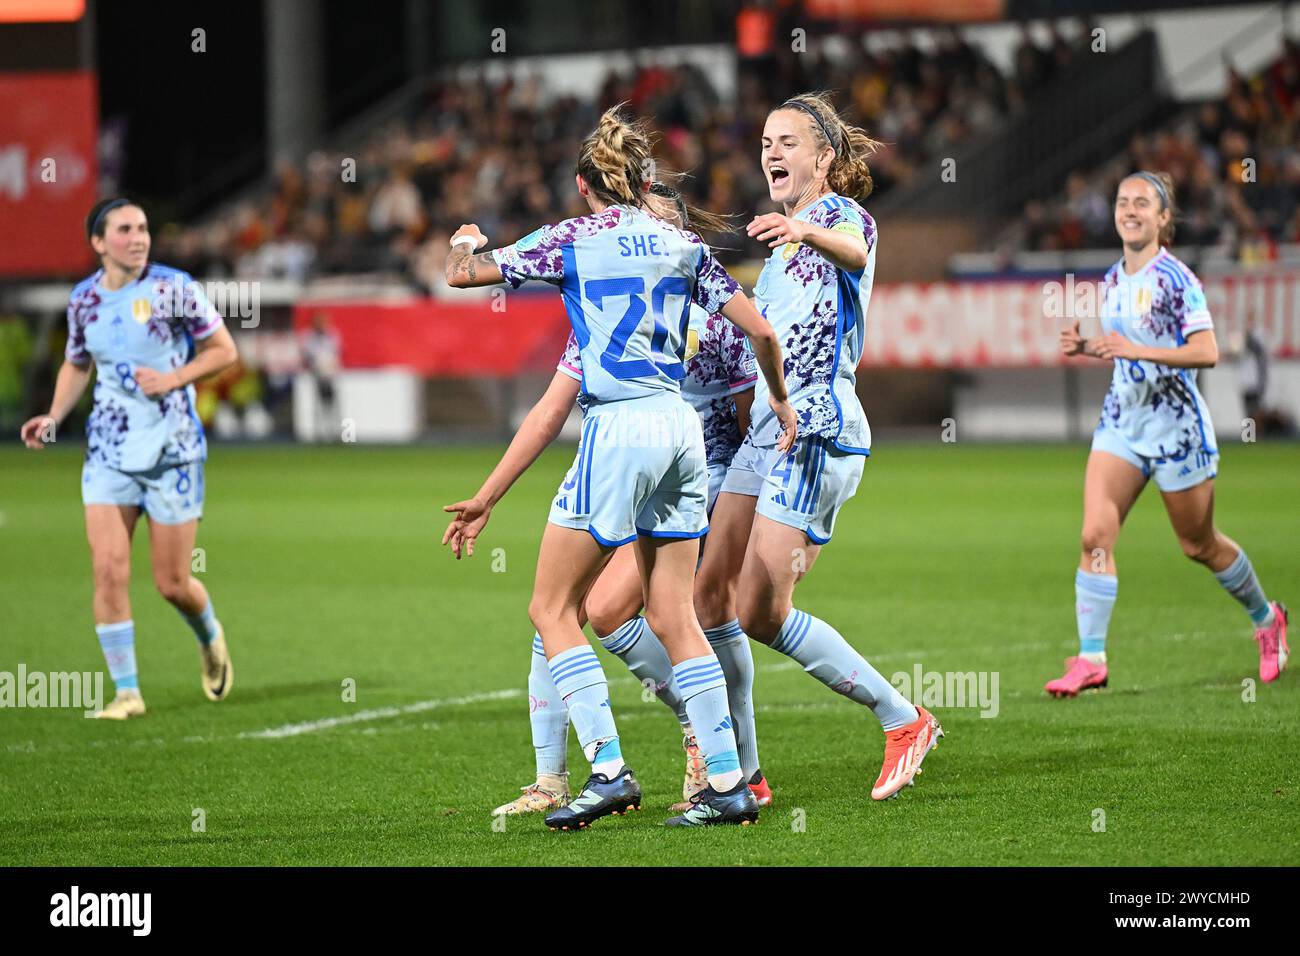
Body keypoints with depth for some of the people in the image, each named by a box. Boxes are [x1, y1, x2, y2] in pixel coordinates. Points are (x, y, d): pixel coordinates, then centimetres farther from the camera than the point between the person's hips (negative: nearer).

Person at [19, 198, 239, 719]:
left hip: (172, 449, -3)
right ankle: (126, 691, -1)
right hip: (108, 450, 3)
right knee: (108, 569, -10)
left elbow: (224, 350, -3)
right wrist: (54, 418, 4)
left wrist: (172, 379, -17)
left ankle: (210, 639, 36)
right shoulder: (84, 299, 3)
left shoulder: (174, 287, -9)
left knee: (172, 584, 1)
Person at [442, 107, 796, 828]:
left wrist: (466, 242, 29)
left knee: (552, 608, 3)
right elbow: (759, 330, 6)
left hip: (619, 430, -6)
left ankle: (609, 770, -7)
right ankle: (728, 783, 6)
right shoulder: (681, 245, 10)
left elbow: (461, 274, 6)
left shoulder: (571, 240, -1)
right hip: (681, 428, 6)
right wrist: (780, 400, 24)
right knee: (672, 616, 10)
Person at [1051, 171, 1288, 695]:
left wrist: (1138, 351, -30)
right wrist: (1087, 347, 4)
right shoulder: (1113, 280, 9)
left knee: (1199, 545, 9)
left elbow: (1206, 352, -21)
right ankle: (1091, 659, -10)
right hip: (1121, 419, 6)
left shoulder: (1176, 278, -14)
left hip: (1174, 425, -6)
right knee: (1094, 535, -11)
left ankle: (1267, 619, 35)